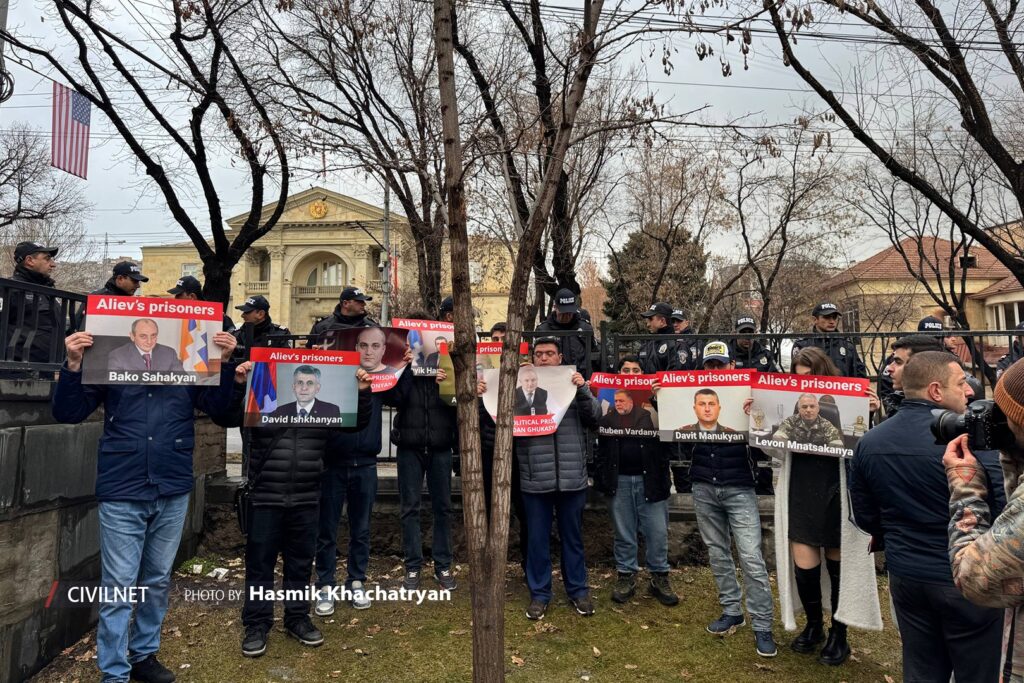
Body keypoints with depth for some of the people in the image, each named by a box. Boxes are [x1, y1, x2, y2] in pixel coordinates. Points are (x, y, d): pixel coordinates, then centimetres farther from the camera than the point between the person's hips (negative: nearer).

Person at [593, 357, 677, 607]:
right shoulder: (608, 411, 5)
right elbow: (601, 447, 4)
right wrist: (601, 478, -3)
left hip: (650, 480, -1)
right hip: (619, 481, 1)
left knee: (658, 533, 6)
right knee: (624, 534, 11)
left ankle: (659, 578, 22)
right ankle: (626, 576, 24)